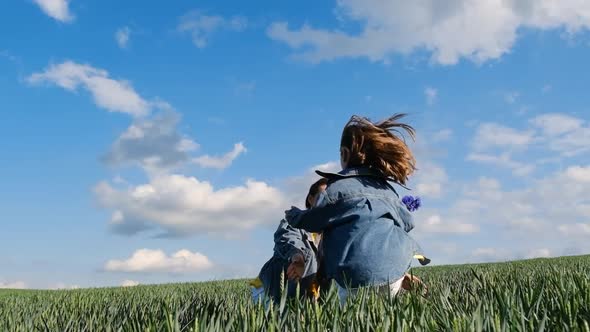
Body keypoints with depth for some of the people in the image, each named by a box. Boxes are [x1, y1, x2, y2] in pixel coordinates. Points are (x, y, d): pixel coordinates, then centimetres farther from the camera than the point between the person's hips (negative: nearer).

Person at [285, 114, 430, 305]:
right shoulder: (386, 187, 17)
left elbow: (312, 221, 5)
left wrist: (293, 215, 26)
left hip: (355, 278, -5)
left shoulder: (337, 187, 1)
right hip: (395, 275, 5)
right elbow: (407, 222, 20)